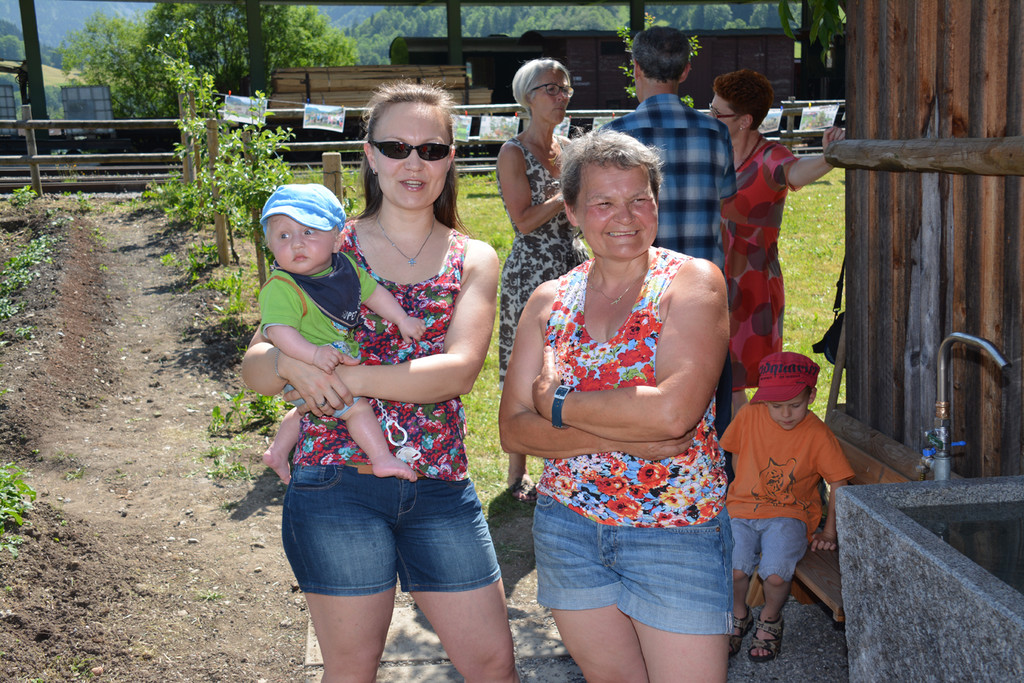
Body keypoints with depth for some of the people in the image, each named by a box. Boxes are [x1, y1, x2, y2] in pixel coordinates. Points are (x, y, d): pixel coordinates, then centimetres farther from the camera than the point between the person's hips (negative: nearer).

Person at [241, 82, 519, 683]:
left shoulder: (474, 260, 6)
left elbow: (460, 369, -11)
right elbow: (254, 368, -1)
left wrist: (348, 376, -21)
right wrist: (291, 364, -24)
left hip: (441, 487, 2)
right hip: (337, 482, -1)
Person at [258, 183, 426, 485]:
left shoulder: (345, 266, -6)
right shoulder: (281, 288, -29)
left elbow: (374, 291, 7)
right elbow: (278, 330, -38)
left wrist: (402, 320, 4)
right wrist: (313, 354, -49)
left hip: (339, 362, 8)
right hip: (305, 371, -8)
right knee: (357, 405, -15)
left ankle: (277, 452, 48)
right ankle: (382, 459, -1)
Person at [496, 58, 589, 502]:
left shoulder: (566, 148, 12)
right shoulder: (513, 153, -8)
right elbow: (524, 220, -15)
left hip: (572, 263, 6)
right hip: (531, 270, -6)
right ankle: (518, 472, 12)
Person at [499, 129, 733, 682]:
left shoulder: (692, 282, -8)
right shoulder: (549, 301, 4)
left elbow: (674, 411, -22)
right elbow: (514, 429, -3)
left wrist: (558, 404, -11)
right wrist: (624, 434, -16)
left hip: (676, 529, -3)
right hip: (567, 527, 4)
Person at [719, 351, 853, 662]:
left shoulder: (818, 435, -7)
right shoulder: (748, 417, -2)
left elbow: (838, 484, 0)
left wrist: (828, 532, -1)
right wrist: (745, 493, 8)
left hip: (789, 514, -1)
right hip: (743, 509, 2)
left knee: (776, 574, -28)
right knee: (733, 569, -26)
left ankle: (770, 619, 9)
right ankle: (739, 615, 10)